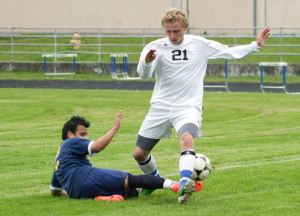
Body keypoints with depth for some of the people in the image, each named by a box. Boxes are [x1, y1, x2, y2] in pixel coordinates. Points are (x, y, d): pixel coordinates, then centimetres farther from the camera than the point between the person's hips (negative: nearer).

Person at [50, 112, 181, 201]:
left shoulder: (59, 158, 35)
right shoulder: (72, 142, 11)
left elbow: (54, 191, 39)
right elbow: (96, 147, -9)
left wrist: (71, 193, 53)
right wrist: (115, 128, -6)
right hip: (87, 179, -8)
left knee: (133, 192, 7)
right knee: (131, 180, -15)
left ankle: (103, 197, -23)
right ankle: (172, 185, -34)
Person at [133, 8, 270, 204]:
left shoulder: (200, 45, 2)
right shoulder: (156, 47, -5)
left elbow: (230, 52, 11)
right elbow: (143, 74, -20)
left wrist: (256, 46, 6)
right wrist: (147, 62, -42)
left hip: (188, 107, -1)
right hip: (161, 107, 2)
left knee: (187, 138, -34)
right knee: (139, 153, 4)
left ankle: (185, 184, -47)